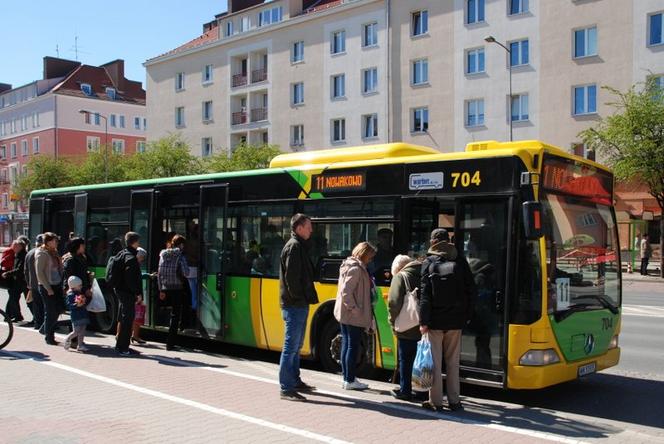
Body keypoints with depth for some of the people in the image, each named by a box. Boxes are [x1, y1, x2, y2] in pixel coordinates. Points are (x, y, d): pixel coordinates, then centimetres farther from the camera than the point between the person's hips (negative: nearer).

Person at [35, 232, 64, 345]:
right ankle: (48, 337, 11)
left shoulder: (54, 253, 13)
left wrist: (62, 284, 6)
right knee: (50, 312, -1)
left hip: (57, 285, 7)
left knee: (58, 309, 8)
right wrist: (48, 289, -15)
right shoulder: (42, 254, -11)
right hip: (47, 287, -7)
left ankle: (45, 329, 25)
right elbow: (40, 273, -14)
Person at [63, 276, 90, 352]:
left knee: (82, 331, 8)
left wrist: (89, 298, 8)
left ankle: (80, 344, 15)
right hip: (76, 316, -8)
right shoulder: (70, 295, -11)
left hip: (83, 315, 8)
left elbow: (86, 302, 23)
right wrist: (76, 305, -32)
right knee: (76, 331, -5)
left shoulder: (81, 293, 13)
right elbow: (69, 305, -18)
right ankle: (67, 339, 20)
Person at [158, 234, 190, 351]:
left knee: (174, 314, 18)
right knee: (175, 315, 1)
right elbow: (186, 273, -17)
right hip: (177, 288, -5)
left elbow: (159, 273, 8)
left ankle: (170, 341, 22)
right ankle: (170, 343, 0)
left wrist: (161, 290, 11)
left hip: (165, 288, 5)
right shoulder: (180, 255, -9)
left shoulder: (163, 255, 8)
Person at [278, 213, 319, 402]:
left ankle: (295, 381, 29)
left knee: (297, 345, 18)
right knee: (291, 346, -7)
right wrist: (298, 297, -15)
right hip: (294, 305, -10)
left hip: (300, 304, 10)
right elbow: (291, 276, -21)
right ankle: (286, 389, -3)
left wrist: (306, 297, 14)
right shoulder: (294, 246, -14)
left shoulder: (299, 245, 17)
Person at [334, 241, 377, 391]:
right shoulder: (356, 269, -16)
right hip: (354, 316, -10)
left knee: (346, 345, 12)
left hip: (344, 313, 10)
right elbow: (346, 291, -24)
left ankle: (347, 378, 19)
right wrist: (354, 308, -20)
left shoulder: (349, 266, 14)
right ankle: (350, 380, 5)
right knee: (353, 346, -2)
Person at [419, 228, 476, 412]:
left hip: (435, 321, -2)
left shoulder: (428, 263, -4)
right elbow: (470, 291, 4)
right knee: (453, 362, 11)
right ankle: (454, 401, 16)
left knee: (435, 362, 4)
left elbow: (425, 295, -9)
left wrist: (423, 321, -8)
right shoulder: (460, 262, 3)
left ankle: (435, 401, 8)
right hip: (455, 321, 3)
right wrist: (466, 316, 10)